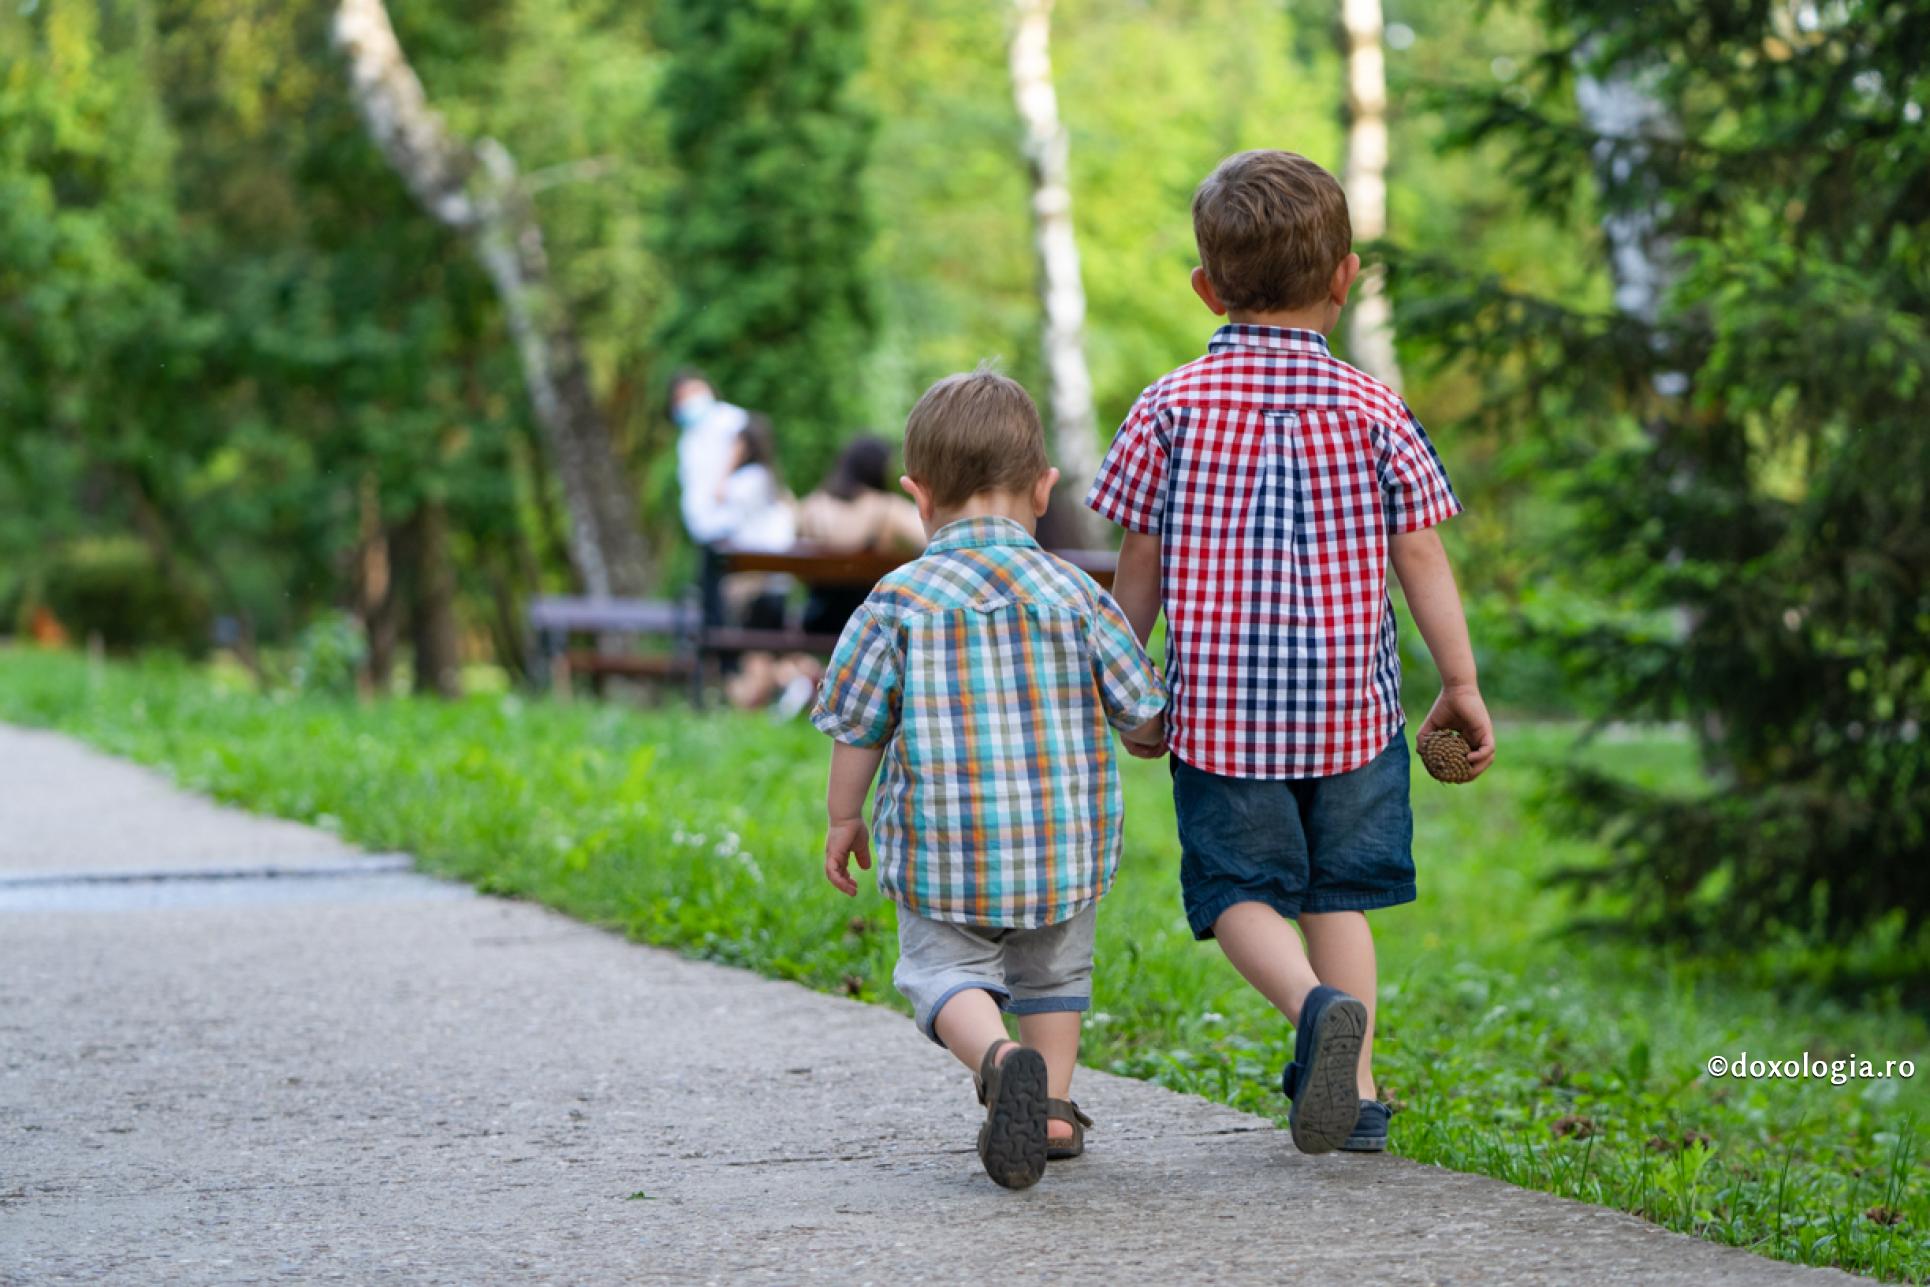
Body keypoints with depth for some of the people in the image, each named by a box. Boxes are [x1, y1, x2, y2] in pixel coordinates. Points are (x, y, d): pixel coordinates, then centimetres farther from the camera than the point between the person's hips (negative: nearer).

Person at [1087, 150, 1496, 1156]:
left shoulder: (1171, 409, -5)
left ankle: (1315, 1004, -21)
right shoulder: (1373, 413, -3)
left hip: (1221, 705, -1)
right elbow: (1422, 558, 0)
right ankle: (1354, 1089, 9)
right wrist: (1461, 683, 9)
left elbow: (1138, 563, 1)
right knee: (1339, 892, 13)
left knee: (1240, 891, 6)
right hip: (1351, 705, 1)